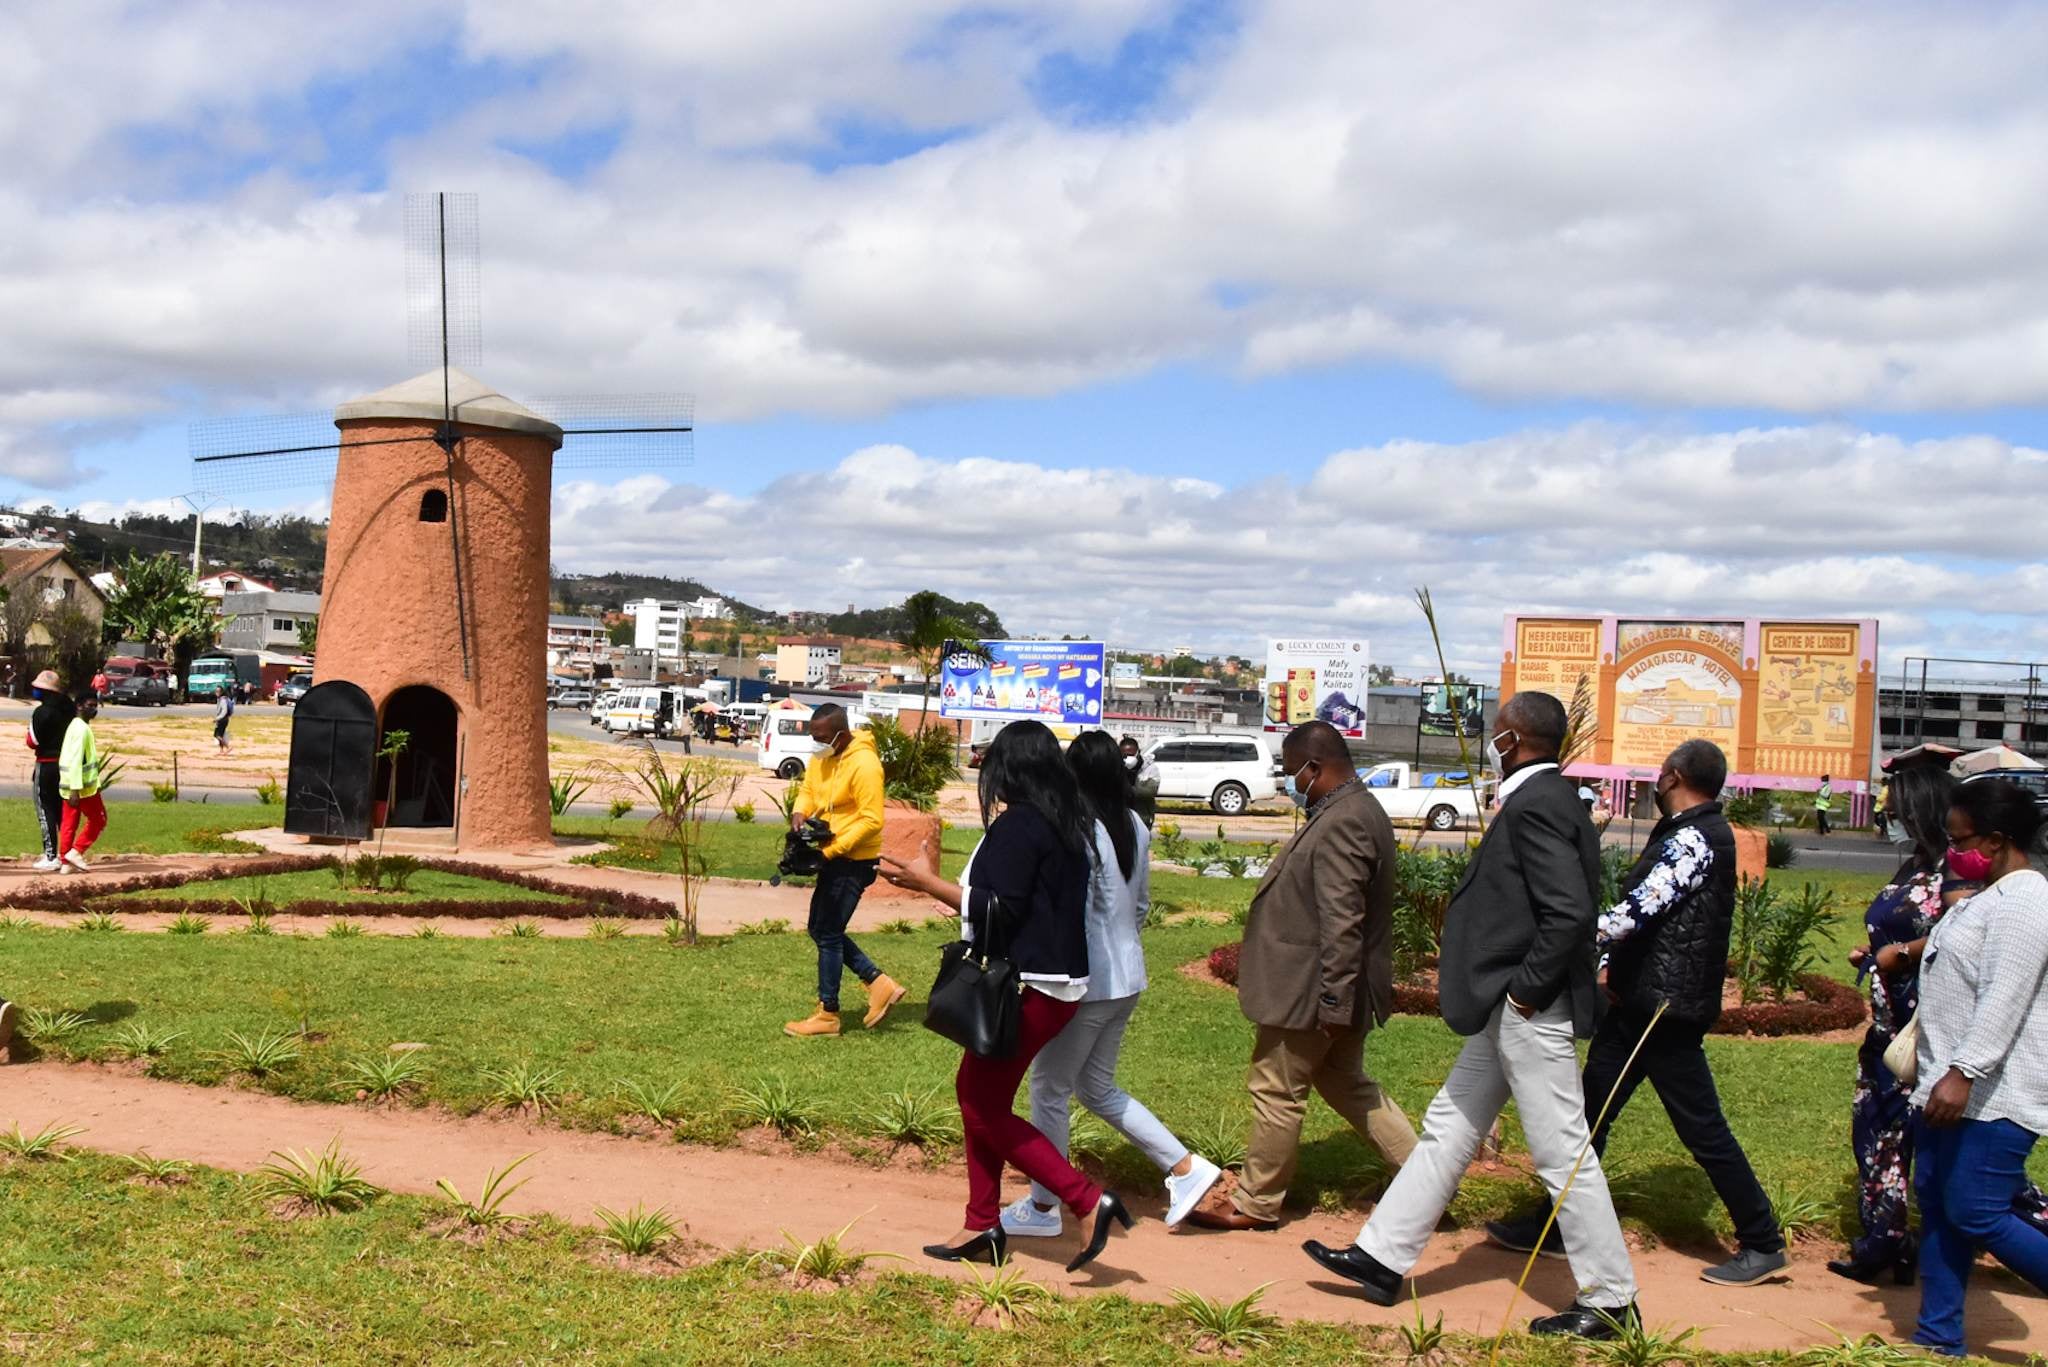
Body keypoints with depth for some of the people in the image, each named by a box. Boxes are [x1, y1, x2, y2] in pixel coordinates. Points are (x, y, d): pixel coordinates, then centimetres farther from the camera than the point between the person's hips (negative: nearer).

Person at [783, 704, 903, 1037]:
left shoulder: (864, 765, -23)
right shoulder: (821, 756, 3)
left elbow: (871, 820, -24)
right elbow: (808, 789, 14)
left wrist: (830, 850, -26)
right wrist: (800, 813, -10)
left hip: (853, 859, -10)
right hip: (833, 856, 10)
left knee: (828, 933, -3)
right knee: (821, 929, 14)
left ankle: (827, 1014, 8)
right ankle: (880, 984, 18)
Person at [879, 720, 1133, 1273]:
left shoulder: (1018, 824, -17)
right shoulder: (1066, 823, 12)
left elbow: (998, 908, -21)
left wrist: (928, 883, -12)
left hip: (1027, 988, -10)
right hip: (1058, 980, 10)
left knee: (986, 1108, -2)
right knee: (977, 1093, 16)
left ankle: (1088, 1201, -5)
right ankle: (982, 1227, 21)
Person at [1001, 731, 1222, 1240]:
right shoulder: (1135, 828, 4)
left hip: (1088, 984, -8)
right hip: (1127, 979, 8)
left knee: (1049, 1089, 9)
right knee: (1097, 1088, 21)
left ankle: (1042, 1208, 21)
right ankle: (1186, 1167, 17)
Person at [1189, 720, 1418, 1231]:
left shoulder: (1339, 825, -23)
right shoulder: (1360, 810, 10)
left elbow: (1342, 923, -28)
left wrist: (1332, 1002, -26)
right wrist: (1337, 1001, 21)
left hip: (1311, 992, -10)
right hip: (1338, 992, 10)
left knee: (1277, 1093, 3)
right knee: (1346, 1084, 20)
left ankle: (1256, 1203, 17)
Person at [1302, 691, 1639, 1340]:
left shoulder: (1535, 805, -19)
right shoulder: (1545, 799, 12)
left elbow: (1571, 913, -27)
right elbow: (1566, 905, 16)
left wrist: (1526, 989, -18)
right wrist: (1513, 993, 15)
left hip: (1529, 1011, -11)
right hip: (1505, 1011, 11)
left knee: (1563, 1153, 0)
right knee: (1448, 1130, 15)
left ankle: (1609, 1302, 11)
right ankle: (1382, 1257, 23)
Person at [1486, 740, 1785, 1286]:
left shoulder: (1695, 839, -18)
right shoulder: (1683, 832, 15)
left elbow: (1639, 910, -28)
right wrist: (1613, 969, 14)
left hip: (1667, 1007, -10)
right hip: (1638, 1000, 10)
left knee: (1701, 1128, -1)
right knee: (1592, 1111, 11)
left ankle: (1762, 1244, 12)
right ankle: (1557, 1226, 19)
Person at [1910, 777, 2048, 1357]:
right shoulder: (1990, 896, 17)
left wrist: (1963, 1072, -31)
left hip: (1996, 1094, -11)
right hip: (1951, 1084, 11)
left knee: (1976, 1215, -10)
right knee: (1937, 1205, 11)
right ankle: (1939, 1337, 18)